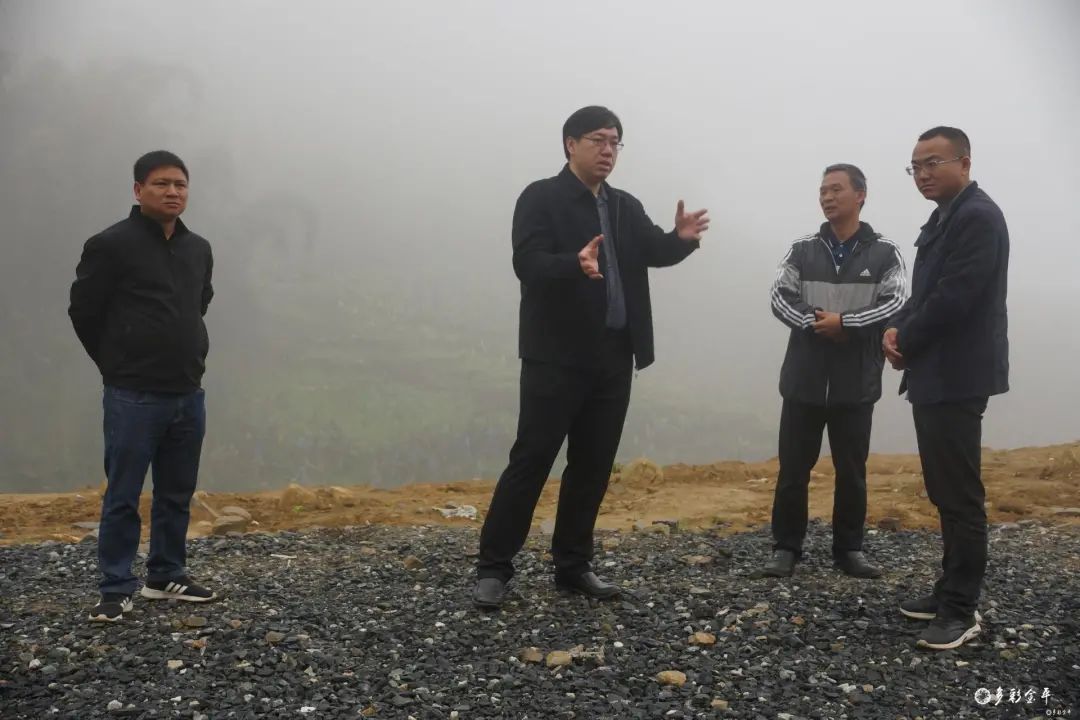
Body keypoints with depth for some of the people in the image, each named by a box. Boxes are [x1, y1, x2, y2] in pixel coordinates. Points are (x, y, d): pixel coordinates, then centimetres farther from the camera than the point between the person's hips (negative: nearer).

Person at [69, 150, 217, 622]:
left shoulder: (199, 250, 9)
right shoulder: (111, 245, -9)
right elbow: (83, 311, -2)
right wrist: (118, 365, 7)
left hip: (189, 396, 6)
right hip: (134, 398, -6)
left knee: (177, 495, 14)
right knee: (123, 498, 2)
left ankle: (166, 577, 28)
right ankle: (116, 590, 12)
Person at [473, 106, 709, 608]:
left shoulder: (626, 207, 15)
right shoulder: (541, 198, -4)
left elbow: (656, 252, 2)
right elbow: (527, 263, -17)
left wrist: (682, 238, -20)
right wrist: (576, 264, -36)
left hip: (612, 357, 6)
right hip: (557, 356, -6)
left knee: (594, 465, 10)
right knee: (531, 459, -4)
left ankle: (573, 565, 22)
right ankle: (493, 567, 6)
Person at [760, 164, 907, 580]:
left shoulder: (884, 254, 2)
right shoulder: (802, 251, 7)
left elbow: (895, 305, -8)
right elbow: (779, 298, -2)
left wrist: (845, 322, -19)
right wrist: (815, 322, -18)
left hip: (857, 383, -1)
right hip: (804, 380, 1)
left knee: (851, 471, 9)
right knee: (793, 469, 5)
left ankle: (849, 549, 22)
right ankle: (786, 548, 15)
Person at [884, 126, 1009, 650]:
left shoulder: (977, 216, -14)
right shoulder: (947, 217, 17)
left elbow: (955, 297, -22)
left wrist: (906, 341, -9)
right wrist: (897, 329, 1)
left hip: (957, 376, -10)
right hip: (935, 374, 10)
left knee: (960, 495, -4)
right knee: (945, 493, 15)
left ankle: (961, 610, 4)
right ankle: (951, 592, 25)